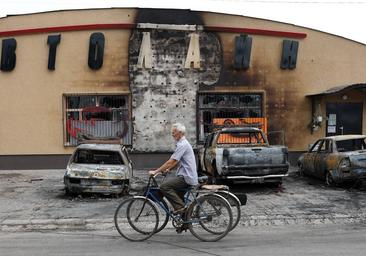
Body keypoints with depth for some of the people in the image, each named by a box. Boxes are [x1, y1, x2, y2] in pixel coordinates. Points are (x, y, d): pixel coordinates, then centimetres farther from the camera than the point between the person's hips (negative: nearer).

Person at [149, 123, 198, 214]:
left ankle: (180, 207, -15)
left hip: (186, 177, -11)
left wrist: (156, 171, -19)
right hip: (187, 176, 11)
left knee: (164, 186, -19)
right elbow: (177, 161, 25)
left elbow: (171, 161, -22)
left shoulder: (182, 145, -16)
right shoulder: (182, 143, 18)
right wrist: (168, 169, 15)